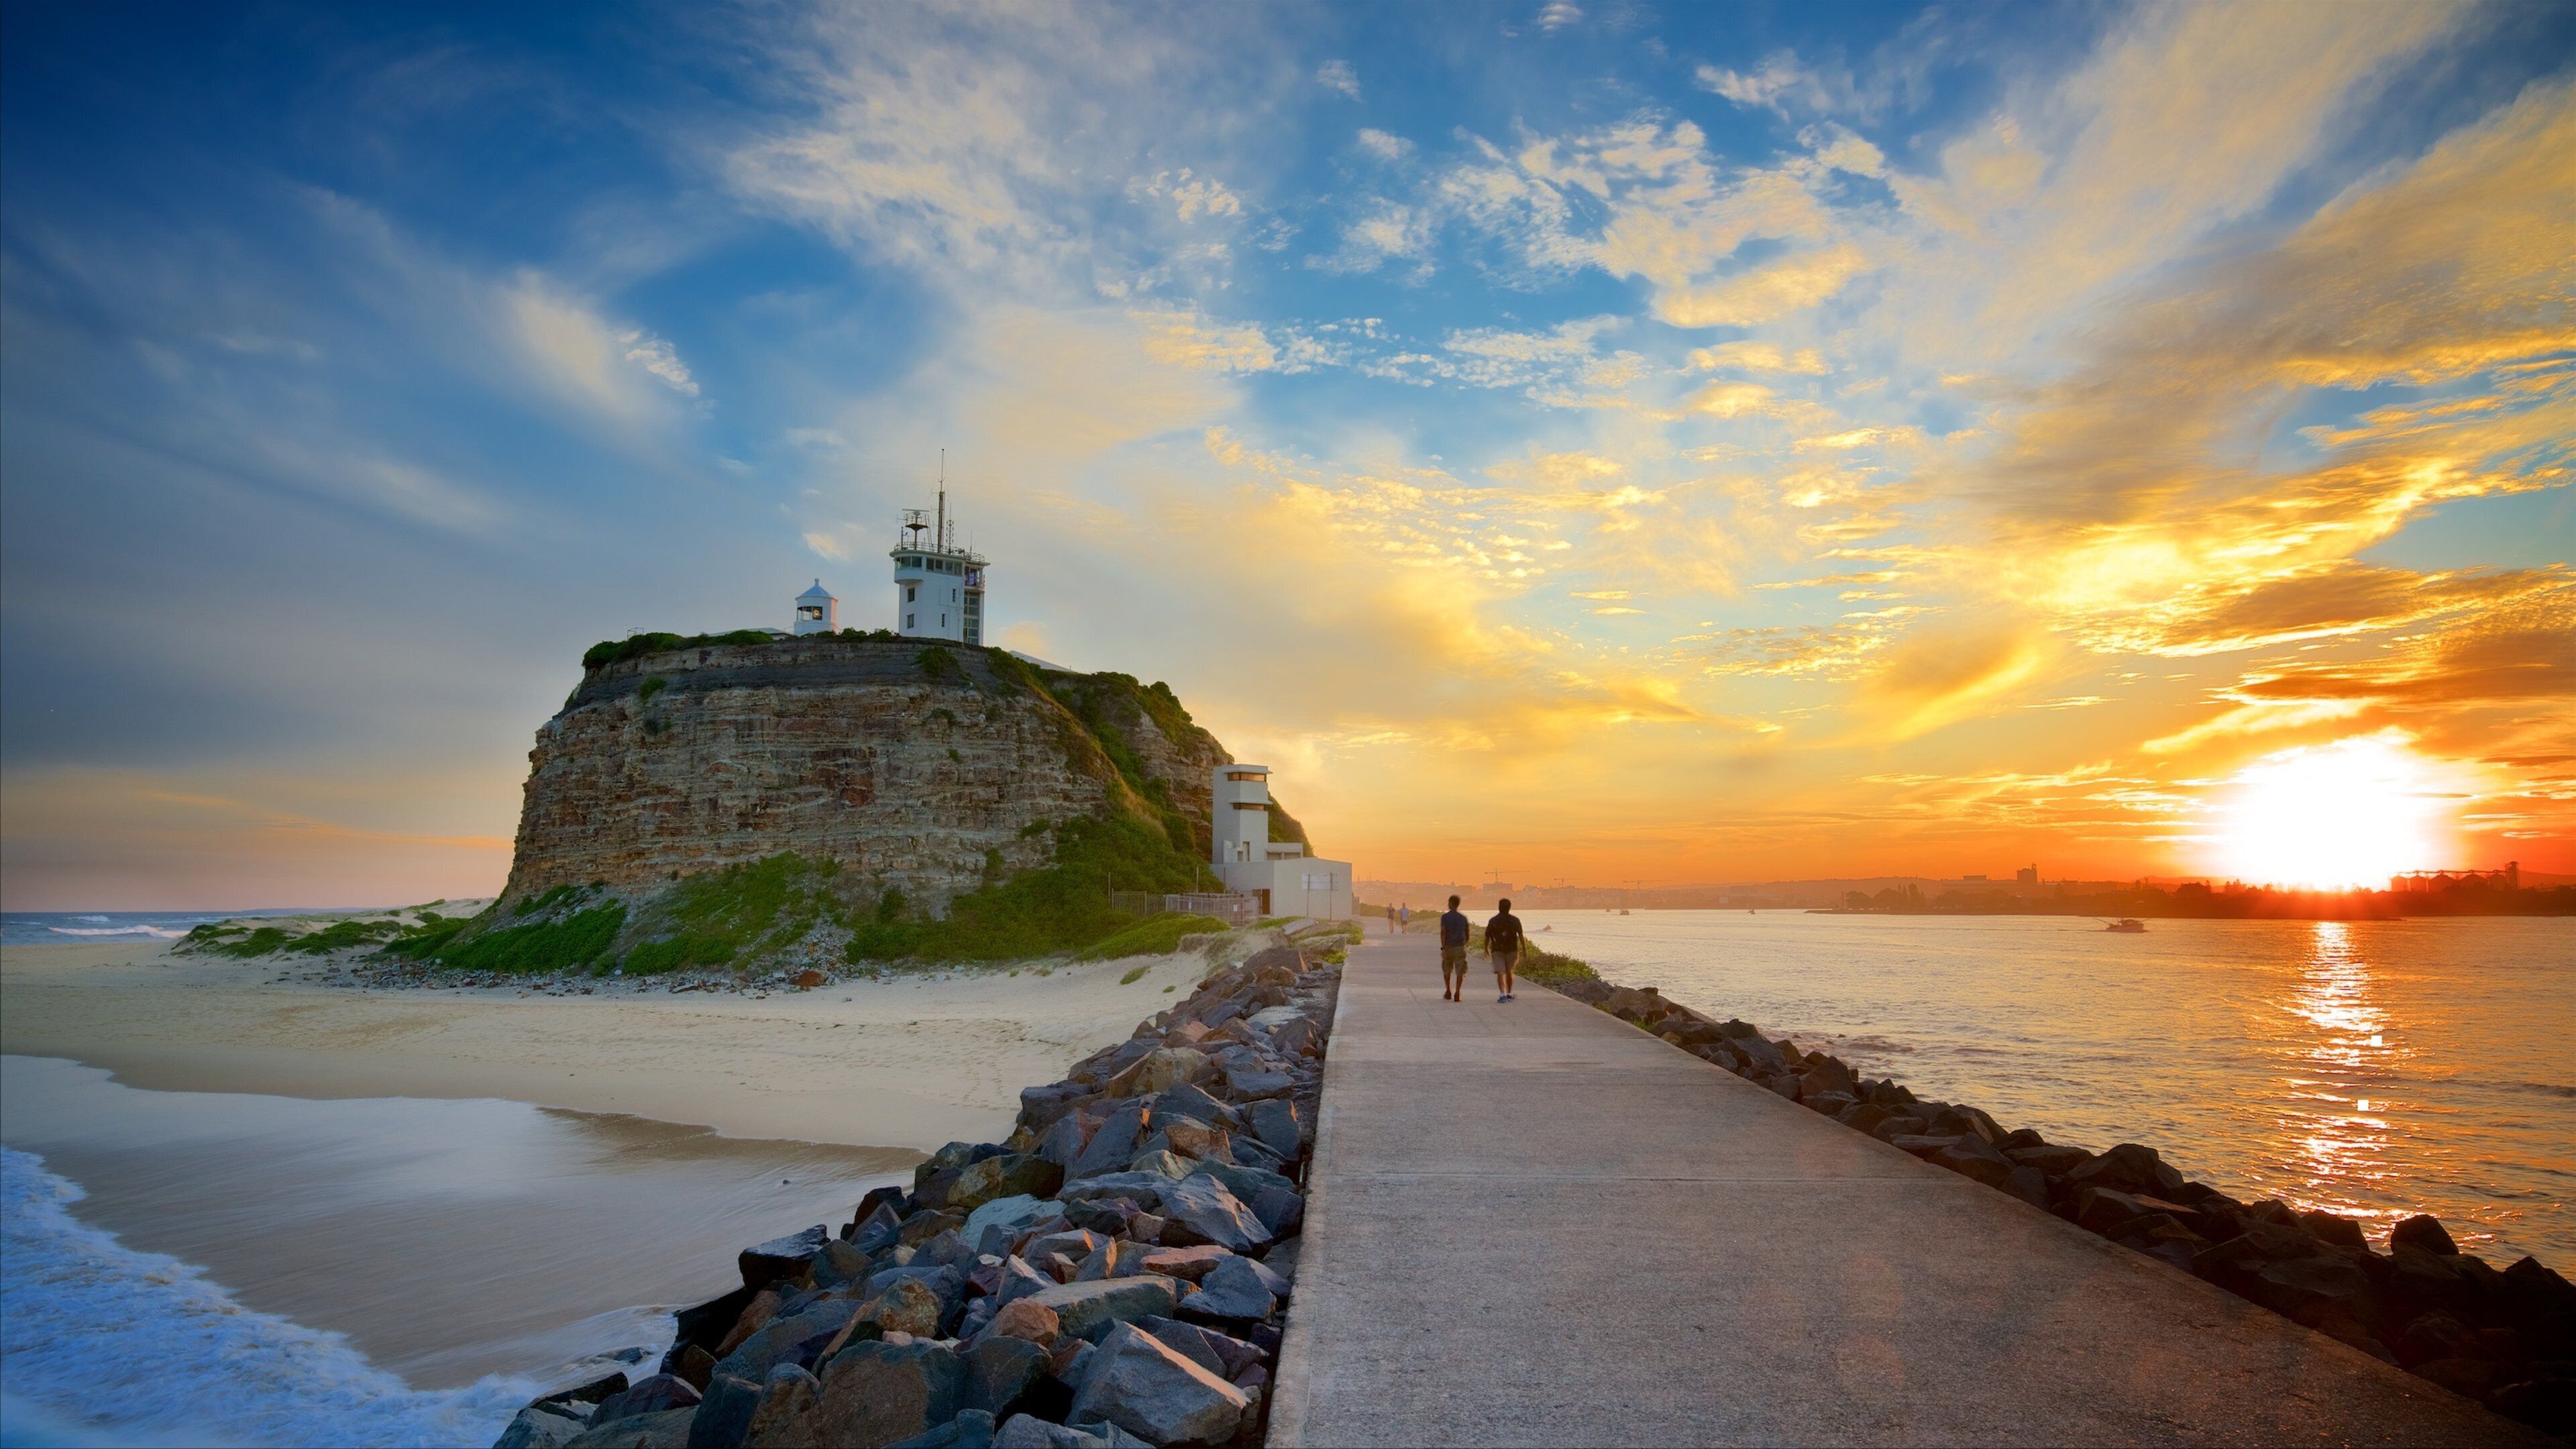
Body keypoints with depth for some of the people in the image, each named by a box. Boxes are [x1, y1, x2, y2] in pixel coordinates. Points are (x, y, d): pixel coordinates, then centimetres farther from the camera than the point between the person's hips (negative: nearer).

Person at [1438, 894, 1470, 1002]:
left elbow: (1443, 932, -14)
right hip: (1460, 947, 1)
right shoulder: (1463, 918, 5)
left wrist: (1443, 947, -14)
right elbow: (1467, 933, 12)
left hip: (1448, 947, -1)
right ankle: (1457, 994, -7)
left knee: (1447, 971, 16)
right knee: (1460, 972, 0)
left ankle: (1448, 992, 21)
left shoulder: (1445, 917, -5)